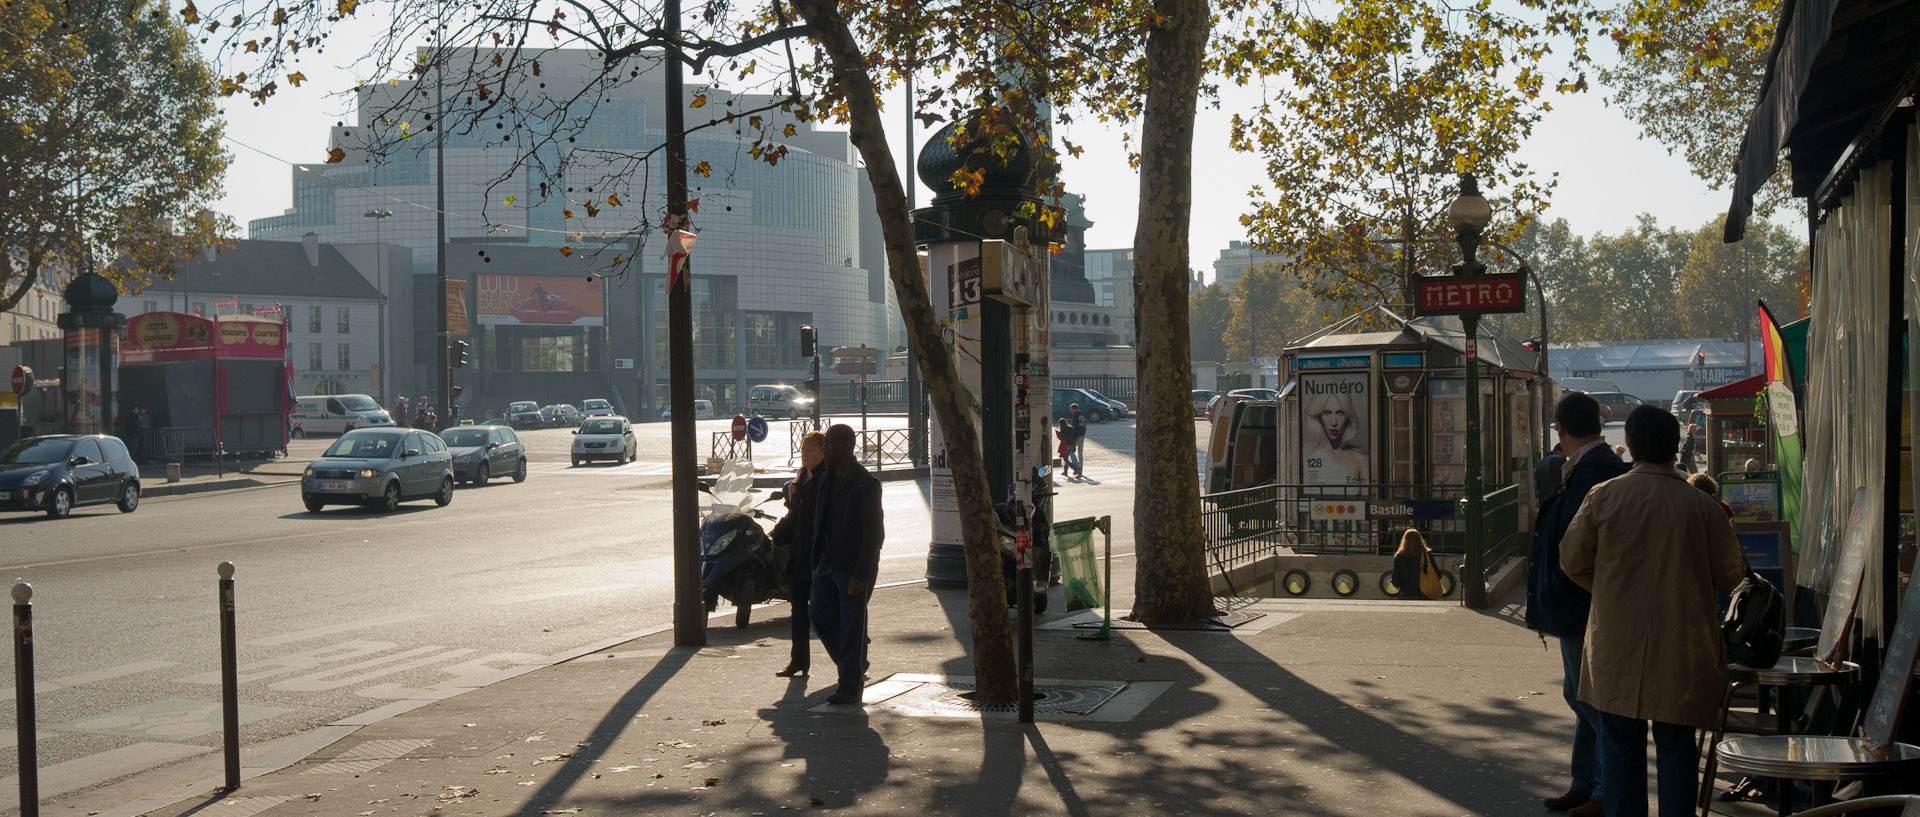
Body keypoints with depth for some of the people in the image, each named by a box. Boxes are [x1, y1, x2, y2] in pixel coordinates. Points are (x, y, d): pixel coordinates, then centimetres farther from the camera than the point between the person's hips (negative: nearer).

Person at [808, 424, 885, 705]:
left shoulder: (866, 485, -15)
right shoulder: (826, 479, 10)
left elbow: (874, 534, -17)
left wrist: (861, 575, -20)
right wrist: (817, 561, 13)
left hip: (854, 568, -8)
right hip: (829, 563, 8)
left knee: (852, 625, -2)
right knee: (820, 615, 8)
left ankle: (851, 686, 6)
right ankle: (854, 670, 24)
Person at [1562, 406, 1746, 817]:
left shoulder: (1603, 497, -7)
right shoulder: (1702, 506, -8)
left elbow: (1572, 560, 2)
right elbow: (1731, 574, 2)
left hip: (1617, 649, 0)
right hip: (1681, 649, 0)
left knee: (1621, 745, 9)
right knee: (1676, 745, 10)